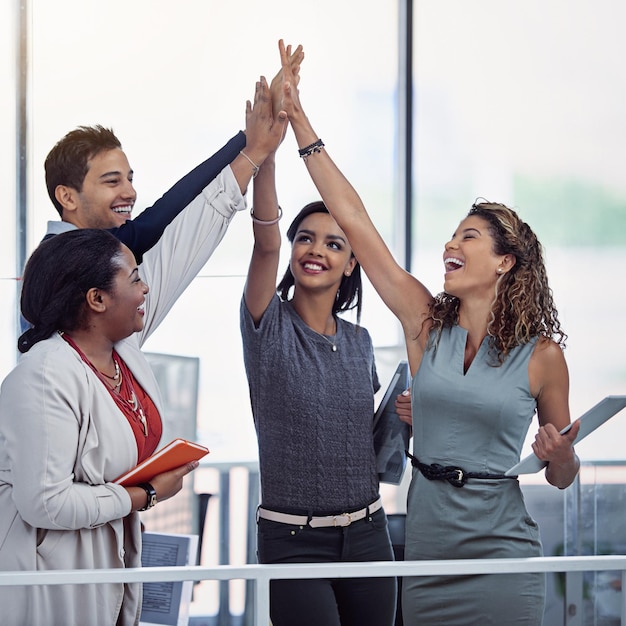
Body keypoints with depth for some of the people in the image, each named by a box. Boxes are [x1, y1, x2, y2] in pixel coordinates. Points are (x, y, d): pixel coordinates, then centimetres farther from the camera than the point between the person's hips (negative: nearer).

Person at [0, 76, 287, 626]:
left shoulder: (124, 342, 2)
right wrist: (146, 494, -15)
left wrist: (254, 154, 9)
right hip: (53, 576, -9)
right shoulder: (45, 379, -23)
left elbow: (183, 246, 6)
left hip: (114, 568, 9)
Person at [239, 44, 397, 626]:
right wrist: (264, 147, -37)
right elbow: (265, 241, -23)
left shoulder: (359, 342, 10)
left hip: (366, 532, 5)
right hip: (293, 538, -5)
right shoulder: (270, 326, -5)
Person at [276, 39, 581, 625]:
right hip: (425, 546, 3)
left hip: (500, 555, -3)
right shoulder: (426, 323, 3)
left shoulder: (542, 356, -3)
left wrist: (560, 455, -16)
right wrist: (299, 123, -2)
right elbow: (353, 221, 0)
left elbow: (561, 477, 8)